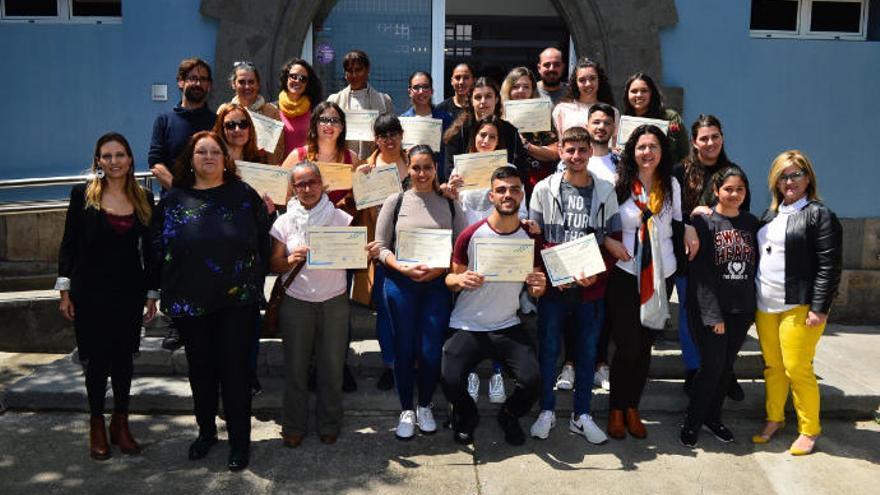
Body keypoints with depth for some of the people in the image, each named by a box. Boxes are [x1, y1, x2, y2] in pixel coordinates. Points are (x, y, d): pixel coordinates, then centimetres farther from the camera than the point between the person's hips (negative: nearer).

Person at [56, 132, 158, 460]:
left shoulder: (144, 199, 4)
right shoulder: (83, 195, -2)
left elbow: (149, 250, 7)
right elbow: (68, 244, -1)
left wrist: (152, 294, 6)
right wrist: (64, 292, -4)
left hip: (129, 293, 2)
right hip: (90, 293, -2)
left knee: (123, 358, 10)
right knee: (96, 359, 5)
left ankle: (120, 425, 24)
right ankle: (97, 427, 21)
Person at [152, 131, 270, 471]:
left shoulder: (243, 195, 0)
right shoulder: (173, 200, 4)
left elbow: (263, 239, 3)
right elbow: (159, 247, 8)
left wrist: (255, 279, -2)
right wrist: (169, 291, 2)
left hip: (237, 300, -2)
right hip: (190, 302, 2)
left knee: (235, 369, 1)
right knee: (200, 369, 15)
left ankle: (239, 442, 15)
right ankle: (206, 431, 34)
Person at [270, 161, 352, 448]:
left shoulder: (340, 218, 4)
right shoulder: (285, 222, 5)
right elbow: (274, 264, 4)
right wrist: (290, 261, -17)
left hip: (334, 301, 0)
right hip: (296, 302, 0)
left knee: (332, 366, 4)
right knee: (296, 367, 6)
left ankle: (329, 424, 21)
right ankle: (294, 426, 20)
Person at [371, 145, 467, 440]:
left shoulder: (449, 204, 6)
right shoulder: (396, 202, 3)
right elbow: (380, 246, 1)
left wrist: (438, 269, -12)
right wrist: (404, 268, -14)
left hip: (438, 284, 1)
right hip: (401, 283, -1)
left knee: (431, 351, 1)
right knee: (404, 349, 5)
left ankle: (425, 407, 24)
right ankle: (406, 411, 21)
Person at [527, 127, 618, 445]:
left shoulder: (606, 191, 4)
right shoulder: (544, 189, 1)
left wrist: (597, 273, -11)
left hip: (591, 287, 1)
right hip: (553, 285, -1)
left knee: (587, 350, 9)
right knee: (548, 347, 6)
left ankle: (581, 415, 22)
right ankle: (547, 411, 21)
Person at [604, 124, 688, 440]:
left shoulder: (672, 185, 7)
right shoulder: (618, 183, -5)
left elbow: (678, 226, 13)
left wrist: (680, 267, 3)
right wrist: (609, 243, -18)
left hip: (660, 273, 4)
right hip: (624, 272, -4)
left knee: (645, 344, 10)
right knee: (627, 346, -3)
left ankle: (632, 408, 25)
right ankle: (616, 410, 15)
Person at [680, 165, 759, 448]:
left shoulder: (751, 223, 8)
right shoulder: (704, 222, -8)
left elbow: (755, 265, 10)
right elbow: (700, 272, -12)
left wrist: (752, 305, 4)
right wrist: (713, 315, -15)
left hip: (742, 310, 5)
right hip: (709, 310, -5)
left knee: (727, 366, 12)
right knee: (712, 366, -6)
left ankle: (712, 417, 30)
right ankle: (692, 422, 12)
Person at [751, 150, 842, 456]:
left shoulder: (819, 215, -7)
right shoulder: (770, 214, 13)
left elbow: (829, 266, -12)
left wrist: (819, 309, -15)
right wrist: (754, 299, 12)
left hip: (799, 307, -6)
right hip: (765, 305, 6)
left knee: (797, 369, -2)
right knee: (772, 366, 13)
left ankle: (809, 430, 14)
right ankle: (774, 419, 27)